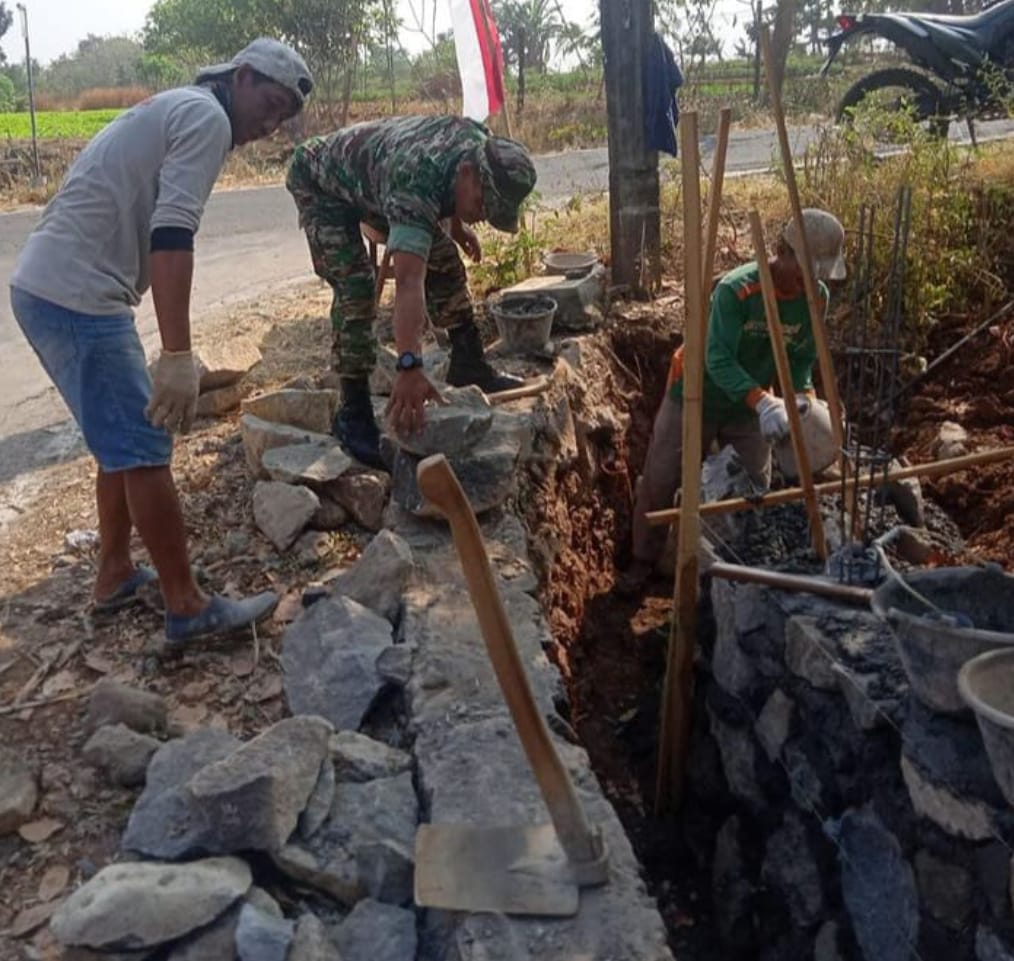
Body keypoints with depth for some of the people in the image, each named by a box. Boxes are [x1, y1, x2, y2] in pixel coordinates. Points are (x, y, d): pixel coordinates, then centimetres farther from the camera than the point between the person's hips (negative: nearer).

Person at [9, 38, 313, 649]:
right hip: (77, 297, -10)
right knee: (144, 450, -5)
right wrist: (178, 357, -27)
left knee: (124, 440, 19)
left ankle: (116, 576, 29)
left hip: (46, 286, 10)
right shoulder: (207, 117, -8)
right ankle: (188, 609, 4)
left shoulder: (177, 109, 23)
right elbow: (171, 235, -22)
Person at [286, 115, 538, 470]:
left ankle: (468, 364, 17)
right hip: (320, 181, -8)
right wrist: (410, 367, -62)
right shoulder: (415, 187, -44)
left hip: (370, 175, 8)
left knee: (443, 261, 3)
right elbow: (408, 283, -55)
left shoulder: (477, 142, -21)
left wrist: (457, 225, 16)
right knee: (355, 287, -22)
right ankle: (353, 413, -15)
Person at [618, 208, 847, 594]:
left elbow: (802, 357, -5)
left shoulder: (816, 297, -13)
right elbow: (719, 359, -38)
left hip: (750, 407, 5)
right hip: (696, 398, -4)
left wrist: (802, 396, -27)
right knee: (660, 481, 4)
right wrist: (763, 401, -51)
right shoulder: (736, 288, -32)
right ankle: (644, 560, 24)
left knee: (756, 486, 13)